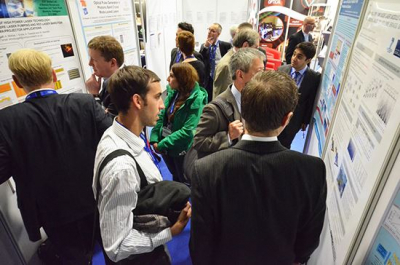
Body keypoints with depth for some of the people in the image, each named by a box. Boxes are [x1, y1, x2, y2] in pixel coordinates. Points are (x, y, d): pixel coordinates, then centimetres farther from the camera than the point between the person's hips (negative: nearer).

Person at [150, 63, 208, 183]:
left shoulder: (196, 100, -22)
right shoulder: (173, 93, -2)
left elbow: (188, 131, -27)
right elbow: (162, 116, 2)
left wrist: (162, 145, -23)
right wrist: (154, 139, -10)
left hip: (183, 150, -6)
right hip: (167, 148, 6)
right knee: (176, 178, 29)